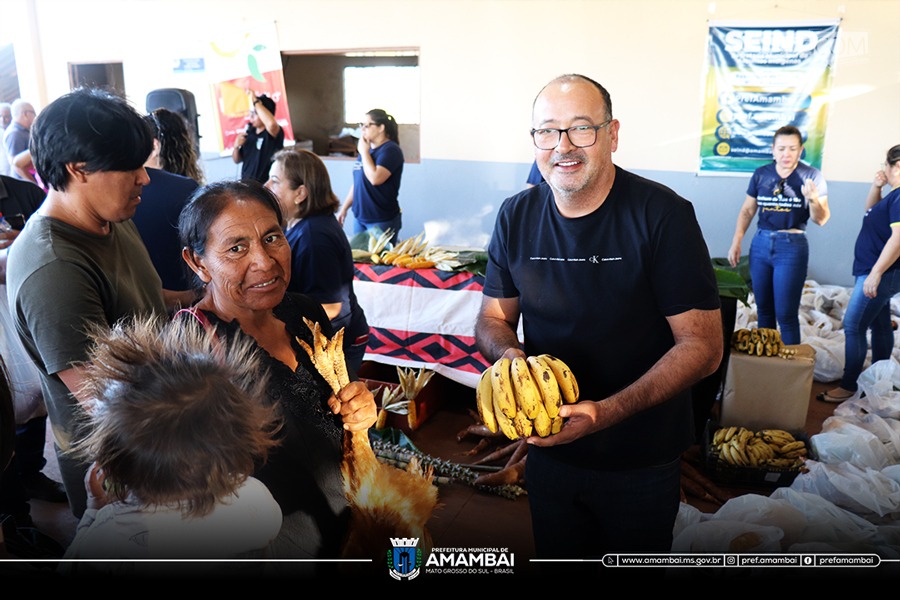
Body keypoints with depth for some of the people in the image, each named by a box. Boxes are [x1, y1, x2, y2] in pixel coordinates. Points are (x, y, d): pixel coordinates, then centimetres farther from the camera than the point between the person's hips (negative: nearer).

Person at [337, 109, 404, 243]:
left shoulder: (390, 150, -12)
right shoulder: (366, 149, 12)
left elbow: (375, 178, -26)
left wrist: (364, 152, -15)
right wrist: (344, 208, 17)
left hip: (382, 220, -8)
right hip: (360, 217, 8)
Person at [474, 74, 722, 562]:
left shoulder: (663, 216, -19)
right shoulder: (517, 216, -5)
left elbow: (702, 345, -18)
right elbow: (492, 319, 4)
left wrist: (607, 411, -29)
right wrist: (511, 354, -20)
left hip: (641, 461, -3)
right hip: (548, 445, 4)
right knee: (555, 556, 24)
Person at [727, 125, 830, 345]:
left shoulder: (811, 176, -3)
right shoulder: (761, 174, 4)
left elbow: (821, 220, -5)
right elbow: (747, 210, 12)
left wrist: (813, 200, -24)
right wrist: (736, 242, 5)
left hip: (792, 246, -3)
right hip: (761, 244, 3)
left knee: (786, 315, -4)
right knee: (763, 309, 12)